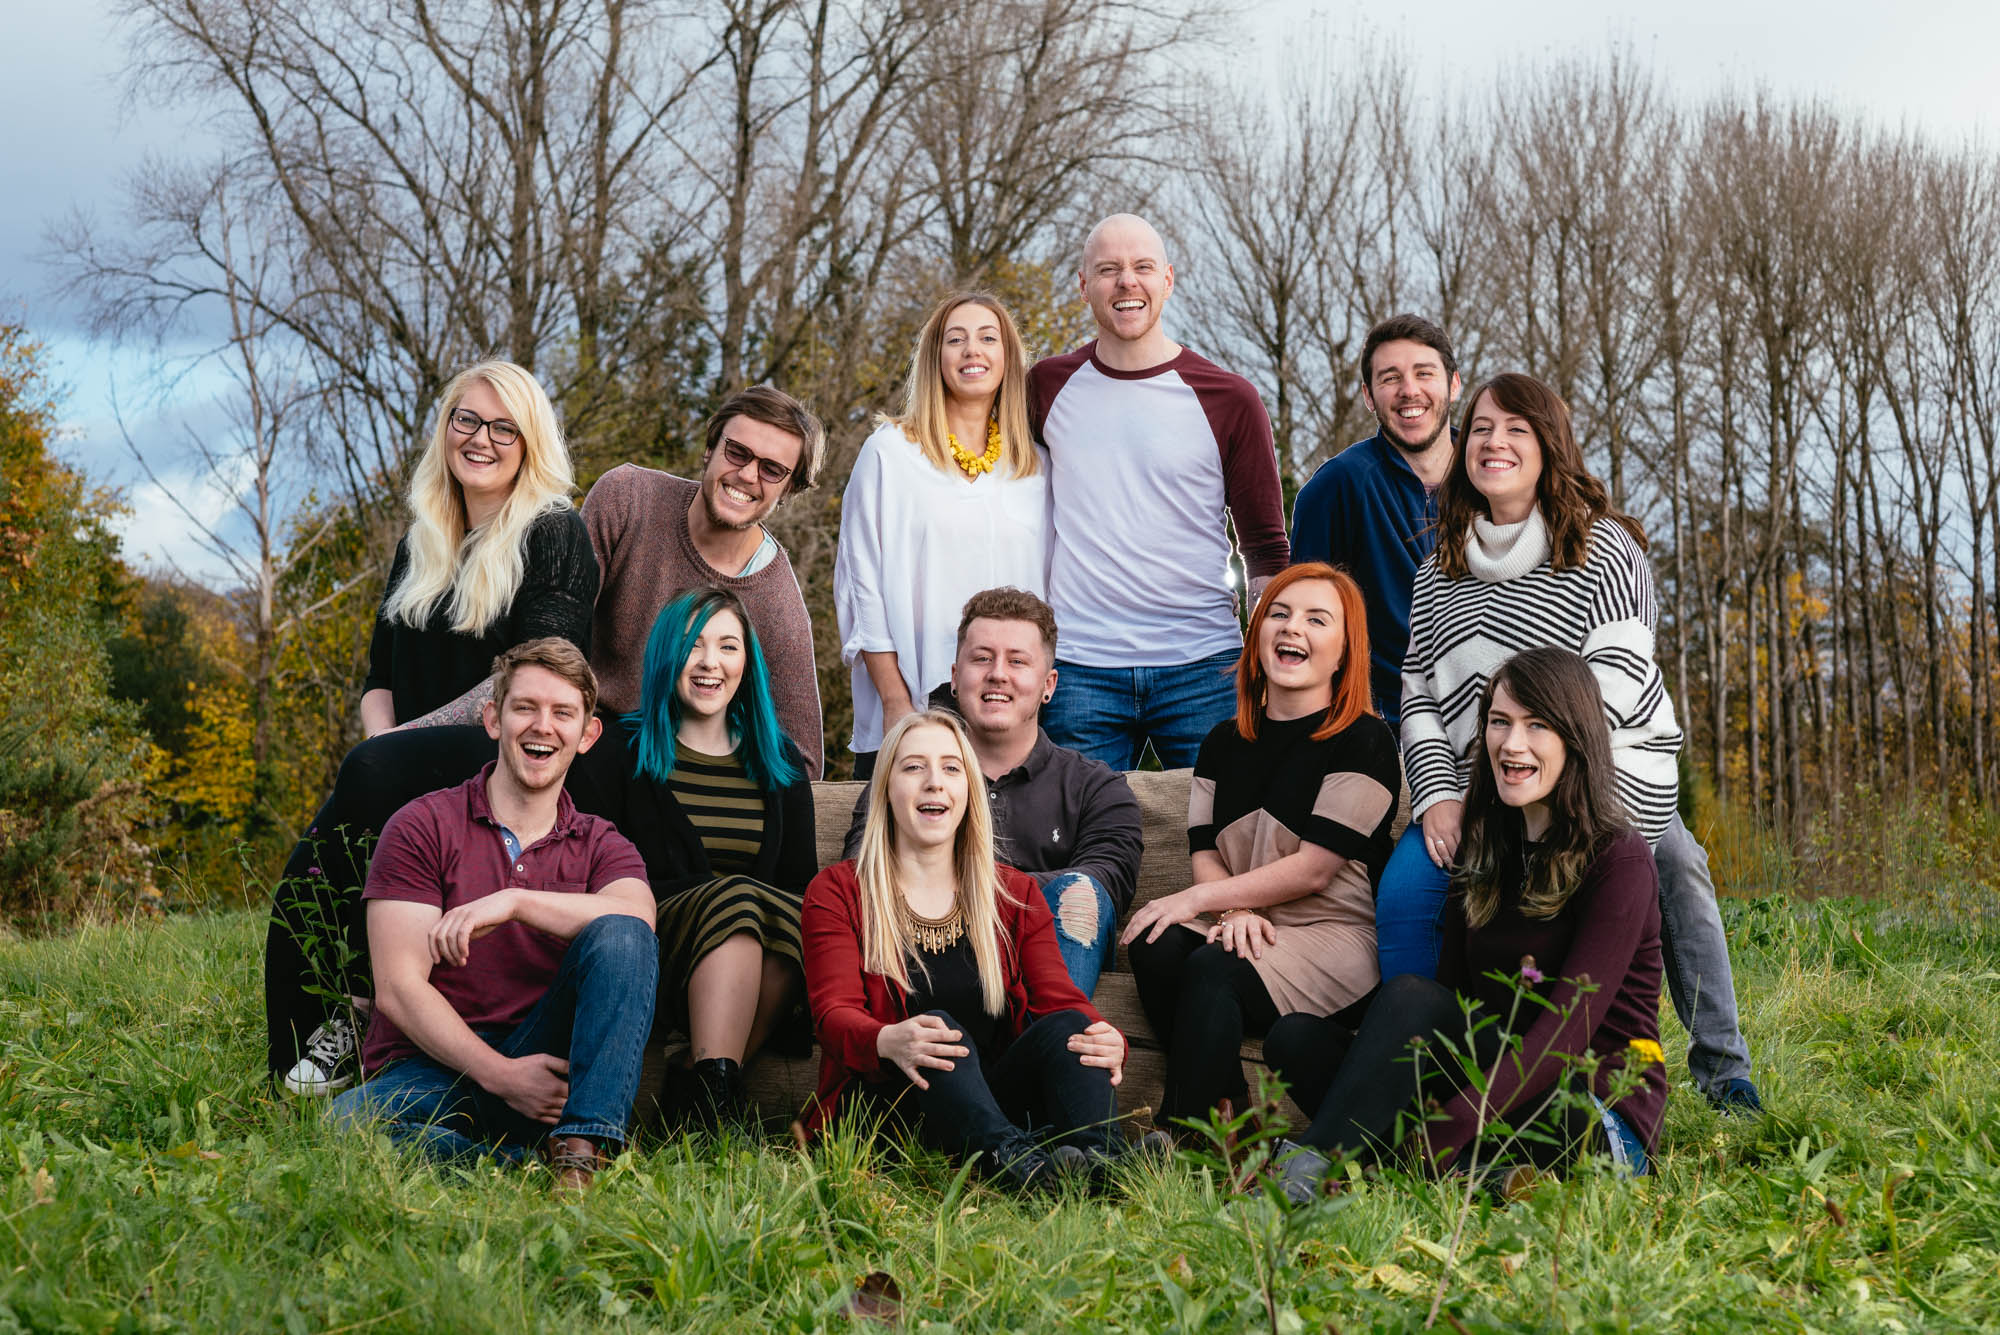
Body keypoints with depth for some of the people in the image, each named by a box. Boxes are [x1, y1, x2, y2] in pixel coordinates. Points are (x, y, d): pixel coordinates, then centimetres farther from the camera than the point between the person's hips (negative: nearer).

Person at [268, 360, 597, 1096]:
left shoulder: (554, 536, 1)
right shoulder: (419, 547, 21)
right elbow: (380, 675, 19)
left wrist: (399, 741, -12)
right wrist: (380, 735, -6)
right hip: (414, 768, 5)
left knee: (372, 774, -34)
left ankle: (358, 1007, -26)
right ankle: (298, 1055, -23)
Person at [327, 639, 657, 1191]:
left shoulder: (601, 848, 12)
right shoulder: (422, 827, 4)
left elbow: (638, 917, -13)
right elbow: (399, 988, -6)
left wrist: (515, 902, -25)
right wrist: (501, 1075, -18)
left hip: (546, 1060, 2)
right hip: (428, 1067, -2)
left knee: (622, 938, -23)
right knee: (341, 1126, -35)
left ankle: (583, 1151, -33)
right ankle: (543, 1163, -26)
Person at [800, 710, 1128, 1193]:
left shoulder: (1016, 895, 18)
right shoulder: (837, 892, 9)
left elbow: (1057, 998, 4)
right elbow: (834, 1013, -5)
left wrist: (1109, 1042, -22)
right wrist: (888, 1042, -32)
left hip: (996, 1103, 3)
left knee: (1068, 1027, -25)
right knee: (937, 1032, -33)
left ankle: (1093, 1160, -53)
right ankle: (1011, 1157, -60)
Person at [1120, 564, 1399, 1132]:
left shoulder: (1364, 741, -3)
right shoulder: (1224, 742, 17)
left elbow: (1313, 869, -10)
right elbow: (1205, 854, 9)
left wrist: (1200, 899, -11)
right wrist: (1234, 910, -14)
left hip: (1333, 935, -5)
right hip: (1241, 925, 5)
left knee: (1212, 972, -32)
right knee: (1154, 948, -26)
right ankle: (1228, 1115, -25)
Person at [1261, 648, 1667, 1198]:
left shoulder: (1617, 859, -10)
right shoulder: (1483, 848, 12)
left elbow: (1568, 1027, -21)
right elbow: (1453, 989, 11)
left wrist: (1444, 1133, -31)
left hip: (1601, 1126, -7)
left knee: (1410, 997, -27)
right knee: (1297, 1037, -11)